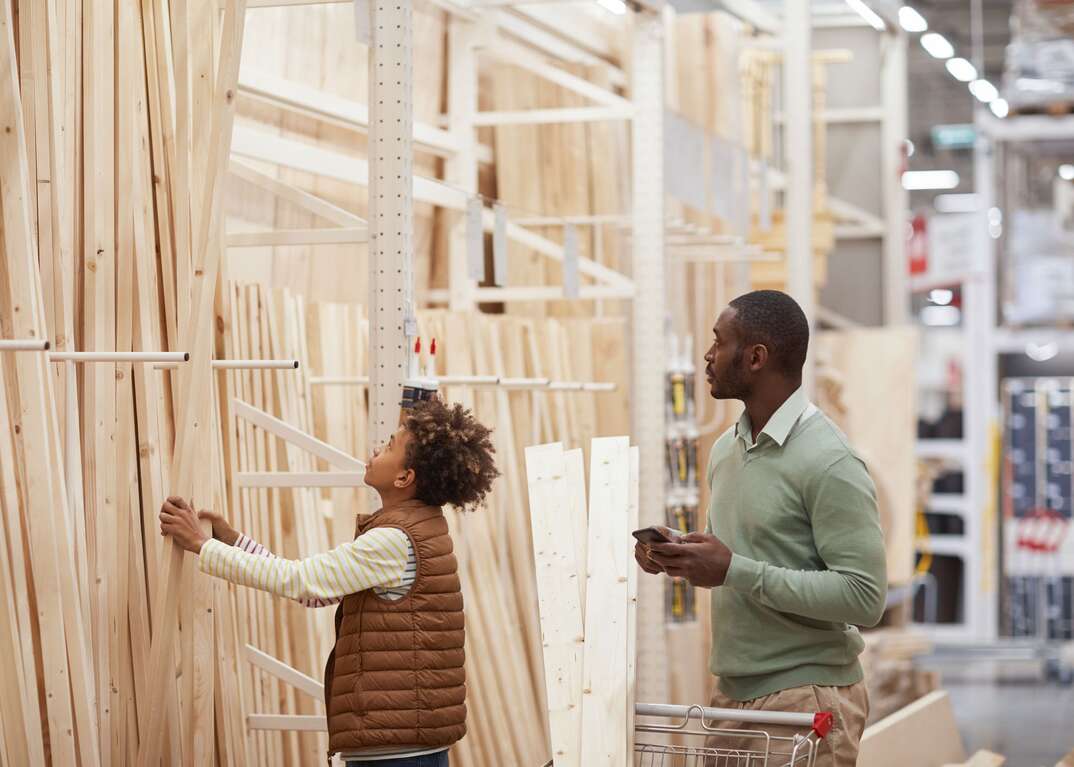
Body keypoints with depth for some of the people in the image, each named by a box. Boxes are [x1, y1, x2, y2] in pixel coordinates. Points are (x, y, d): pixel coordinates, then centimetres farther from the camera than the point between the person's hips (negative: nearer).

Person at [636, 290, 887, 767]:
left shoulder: (829, 463, -15)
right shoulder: (726, 449, 12)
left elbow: (865, 597, -20)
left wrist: (735, 570, -22)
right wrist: (681, 559, 1)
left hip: (805, 698, -7)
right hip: (733, 692, 7)